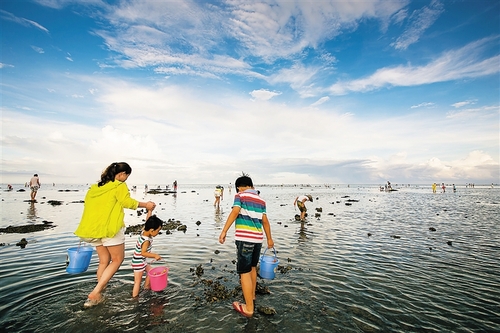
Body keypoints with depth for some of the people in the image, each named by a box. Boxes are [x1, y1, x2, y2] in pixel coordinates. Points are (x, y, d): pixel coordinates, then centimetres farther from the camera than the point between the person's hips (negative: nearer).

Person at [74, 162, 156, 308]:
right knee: (117, 259, 7)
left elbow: (87, 204, 17)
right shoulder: (120, 186, -6)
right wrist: (146, 205, -5)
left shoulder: (96, 186, 17)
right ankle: (95, 293, -2)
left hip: (94, 228, 8)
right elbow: (127, 202, -17)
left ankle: (98, 295, 22)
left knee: (104, 261, 18)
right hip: (110, 228, -8)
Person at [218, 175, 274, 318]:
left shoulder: (240, 195, -1)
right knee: (252, 267, 25)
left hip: (244, 238, -6)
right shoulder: (261, 200, 14)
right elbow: (265, 221, 14)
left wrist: (224, 231, -17)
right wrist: (269, 239, 24)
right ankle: (252, 294, 45)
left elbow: (234, 212, -16)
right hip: (258, 238, 7)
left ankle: (249, 308, 9)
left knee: (244, 271, 2)